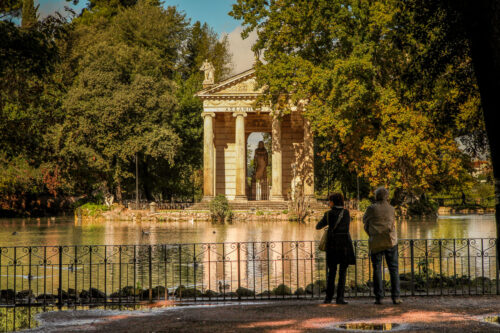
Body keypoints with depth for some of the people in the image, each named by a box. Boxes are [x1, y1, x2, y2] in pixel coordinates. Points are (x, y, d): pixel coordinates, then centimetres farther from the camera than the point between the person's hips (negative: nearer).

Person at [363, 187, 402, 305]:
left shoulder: (371, 209, -2)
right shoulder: (391, 209, 4)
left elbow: (365, 221, 12)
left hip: (375, 243, -1)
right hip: (390, 241, 1)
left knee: (377, 269, 4)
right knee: (394, 269, 4)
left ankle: (379, 297, 0)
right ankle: (395, 296, -4)